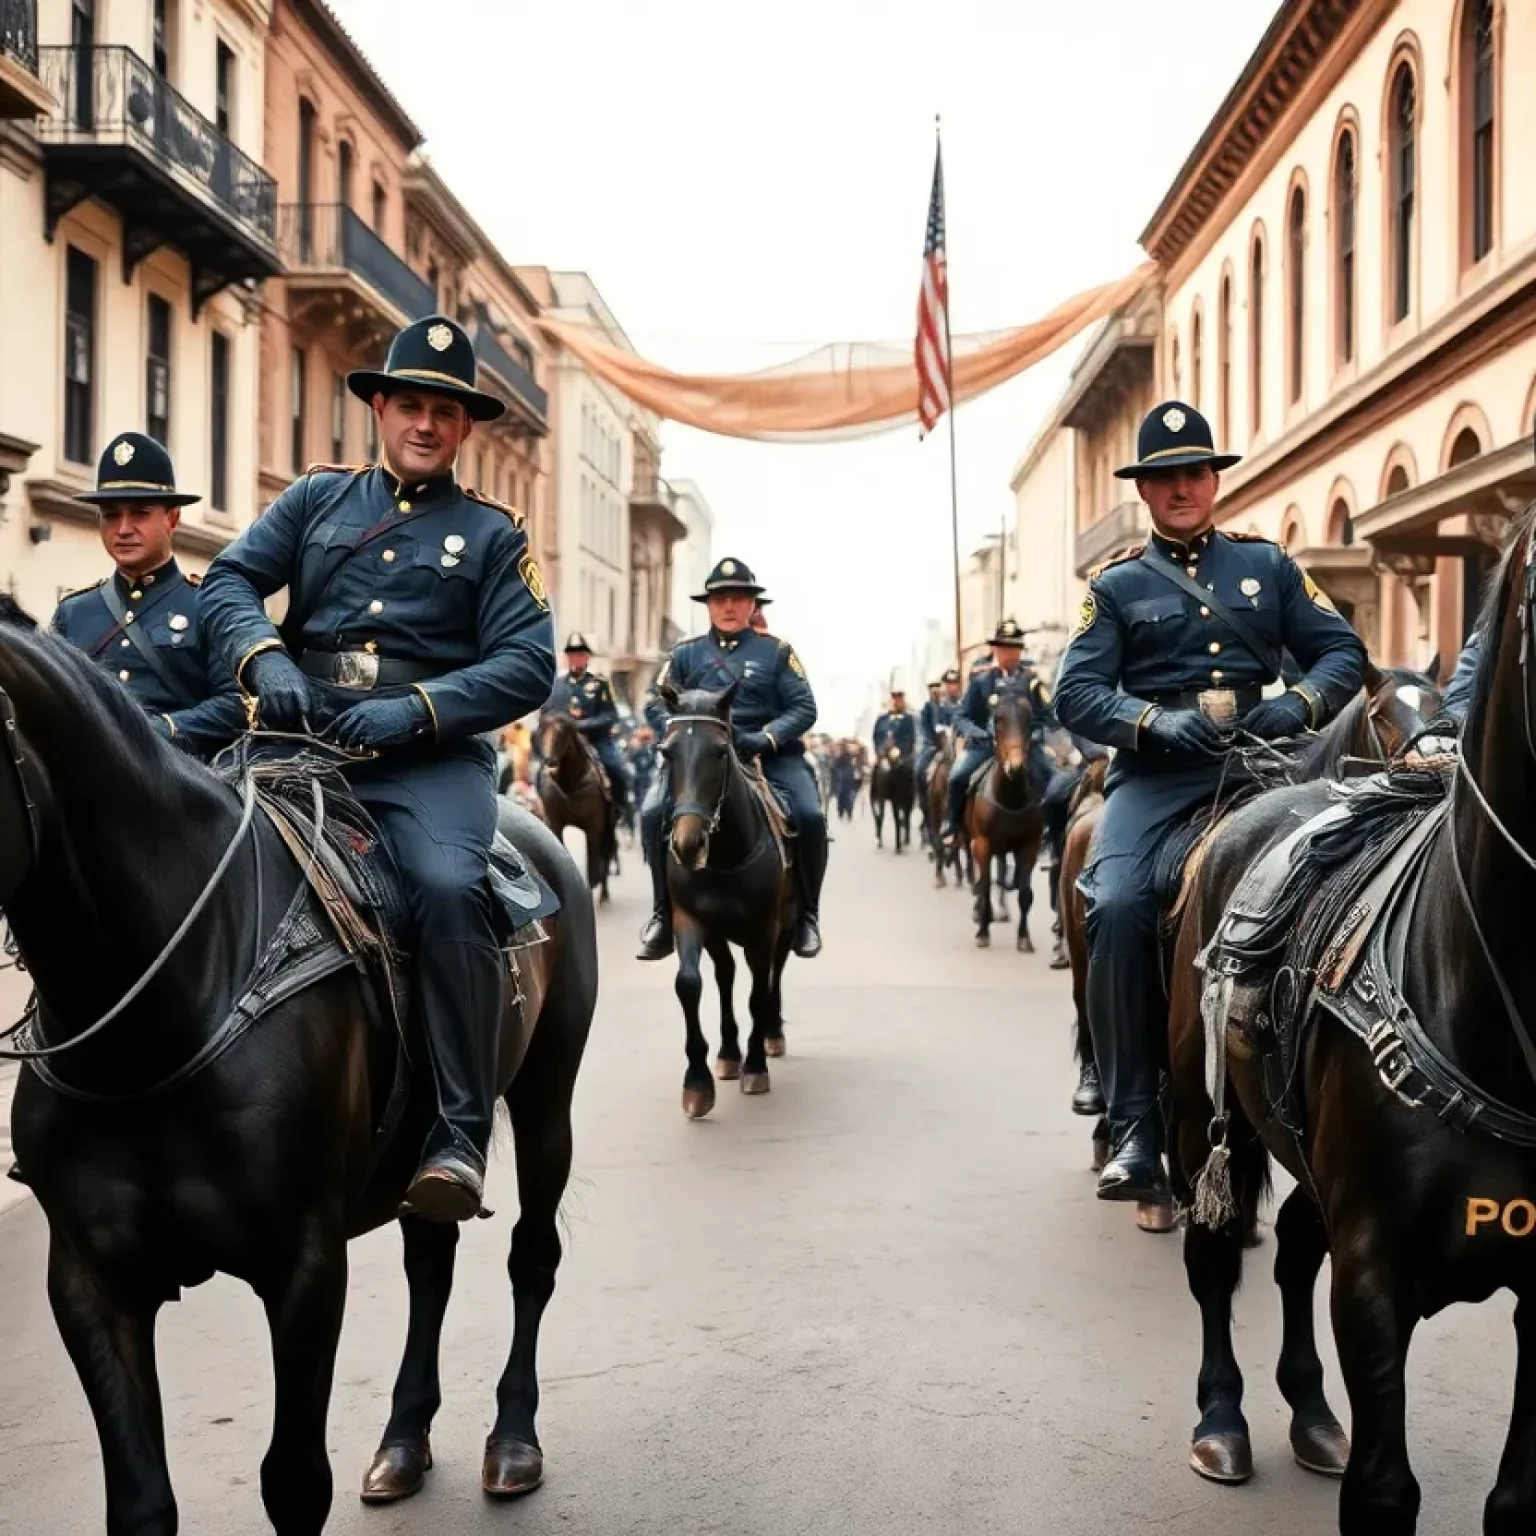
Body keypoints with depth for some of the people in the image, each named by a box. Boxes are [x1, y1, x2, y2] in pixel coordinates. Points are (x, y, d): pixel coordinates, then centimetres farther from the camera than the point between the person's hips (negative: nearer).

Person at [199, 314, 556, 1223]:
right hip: (304, 739, 3)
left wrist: (413, 709, -14)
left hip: (433, 759, -3)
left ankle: (461, 1139, -28)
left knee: (450, 887, -32)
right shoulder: (320, 498, 20)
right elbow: (231, 579, 9)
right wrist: (266, 660, -13)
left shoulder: (492, 534, 12)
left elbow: (528, 664, 1)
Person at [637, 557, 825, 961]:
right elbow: (656, 704, 7)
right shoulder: (685, 654, 11)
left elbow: (804, 708, 0)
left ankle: (807, 914, -6)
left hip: (769, 755, -1)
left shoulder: (776, 650, 7)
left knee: (809, 817, -26)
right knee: (654, 815, -22)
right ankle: (665, 912, -7)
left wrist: (764, 738, -17)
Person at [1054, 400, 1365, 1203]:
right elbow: (1077, 693, 1)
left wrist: (1301, 704, -12)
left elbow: (1343, 651, 11)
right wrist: (1156, 721, -18)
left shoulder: (1268, 565, 16)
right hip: (1157, 772, -1)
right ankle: (1135, 1127, -20)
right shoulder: (1116, 585, 12)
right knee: (1118, 907, -27)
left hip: (1260, 759, 1)